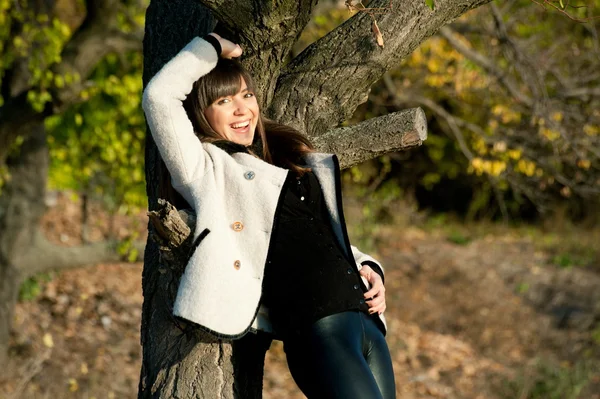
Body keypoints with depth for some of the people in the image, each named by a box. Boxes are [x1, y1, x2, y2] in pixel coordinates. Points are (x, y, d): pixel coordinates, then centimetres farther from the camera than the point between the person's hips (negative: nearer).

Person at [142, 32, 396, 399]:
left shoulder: (295, 159, 22)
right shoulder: (206, 167, 3)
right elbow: (159, 97, -10)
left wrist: (367, 267, 11)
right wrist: (212, 47, 4)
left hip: (367, 323, 7)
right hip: (316, 334, -7)